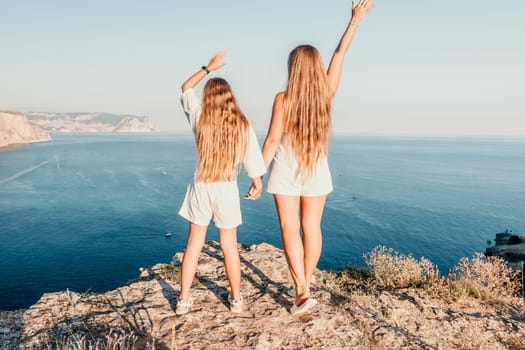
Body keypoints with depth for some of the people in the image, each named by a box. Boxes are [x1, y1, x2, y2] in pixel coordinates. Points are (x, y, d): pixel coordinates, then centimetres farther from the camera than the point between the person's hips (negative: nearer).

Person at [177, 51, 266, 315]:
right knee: (229, 246, 12)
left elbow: (186, 88, 12)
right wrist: (257, 184, 10)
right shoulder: (243, 126, -9)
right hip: (227, 191, 0)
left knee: (194, 244, 12)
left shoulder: (200, 119, -5)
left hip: (201, 189, 1)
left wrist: (208, 68, 18)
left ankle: (183, 300, 18)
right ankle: (236, 299, 25)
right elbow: (253, 162, -6)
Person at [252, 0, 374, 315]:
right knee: (312, 228, 12)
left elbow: (272, 140, -14)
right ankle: (304, 285, 26)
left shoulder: (283, 99, -15)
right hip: (317, 171, 4)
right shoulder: (326, 93, -6)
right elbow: (340, 55, 6)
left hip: (286, 171, -3)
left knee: (290, 229, 2)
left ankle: (303, 291, -4)